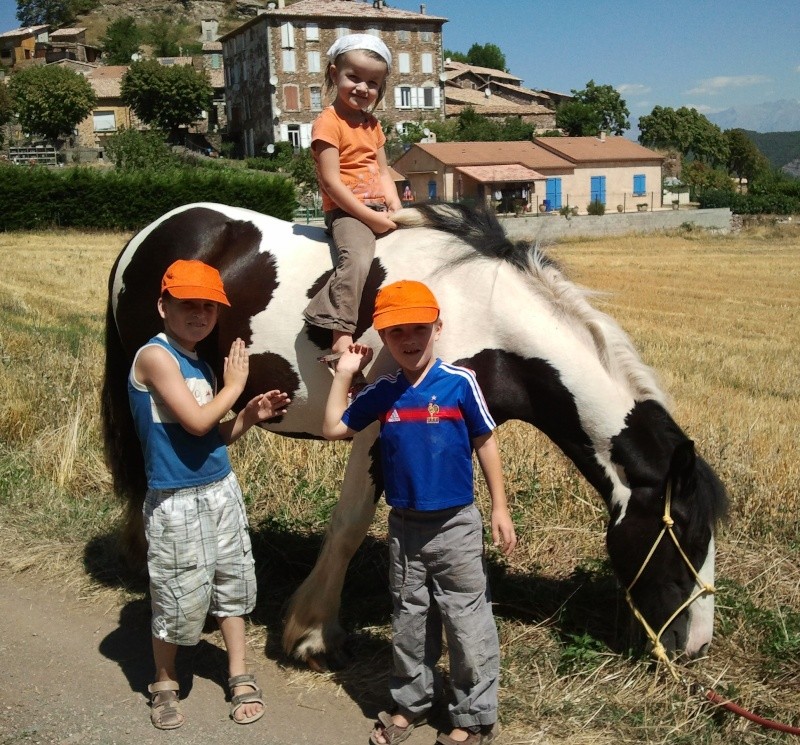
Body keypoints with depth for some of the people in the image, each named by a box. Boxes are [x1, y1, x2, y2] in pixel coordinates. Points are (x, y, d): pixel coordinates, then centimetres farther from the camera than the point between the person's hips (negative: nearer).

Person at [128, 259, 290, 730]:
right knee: (179, 600, 5)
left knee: (232, 584, 16)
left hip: (223, 492, 8)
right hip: (177, 503, -8)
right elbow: (196, 422, -23)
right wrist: (235, 385, -9)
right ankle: (165, 685, 28)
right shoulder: (156, 356, -16)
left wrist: (250, 415, -2)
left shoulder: (202, 365, 8)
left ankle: (240, 677, 31)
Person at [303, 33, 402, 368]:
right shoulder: (329, 123, -9)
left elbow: (383, 172, 17)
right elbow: (331, 183, -16)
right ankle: (341, 337, -38)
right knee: (356, 258, -34)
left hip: (378, 210, 9)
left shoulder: (372, 124, 17)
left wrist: (397, 210, -1)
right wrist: (371, 217, -18)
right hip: (345, 211, -9)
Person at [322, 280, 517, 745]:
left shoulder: (460, 383, -11)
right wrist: (344, 374, 0)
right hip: (403, 526, 4)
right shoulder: (383, 392, -1)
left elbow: (486, 444, -4)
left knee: (468, 623, 5)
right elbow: (334, 429, 6)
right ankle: (410, 703, 35)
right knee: (409, 620, 17)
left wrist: (500, 508, -4)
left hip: (456, 525, -4)